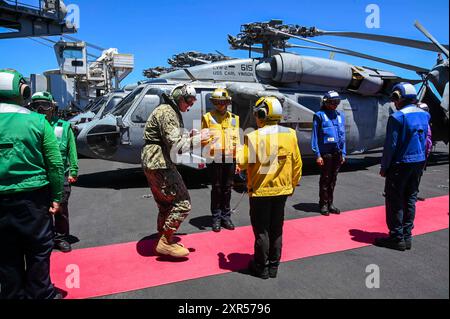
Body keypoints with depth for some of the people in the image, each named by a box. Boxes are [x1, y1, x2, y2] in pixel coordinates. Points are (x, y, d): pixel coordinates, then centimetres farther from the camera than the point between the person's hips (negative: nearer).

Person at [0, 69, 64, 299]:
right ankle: (40, 293, 24)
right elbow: (55, 163, -9)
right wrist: (57, 196, 0)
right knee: (38, 249, 13)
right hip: (33, 196, -2)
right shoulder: (37, 121, -8)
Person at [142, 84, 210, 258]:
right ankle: (166, 242, -2)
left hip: (154, 164, 11)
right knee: (182, 203, -8)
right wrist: (198, 138, -15)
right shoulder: (167, 112, -15)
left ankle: (163, 240, 29)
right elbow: (175, 145, -22)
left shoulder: (170, 111, 19)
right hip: (160, 164, -11)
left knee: (166, 205, 18)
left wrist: (188, 136, 9)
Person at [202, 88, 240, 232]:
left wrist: (238, 161, 9)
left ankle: (226, 216, 21)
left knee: (227, 188, 9)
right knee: (217, 188, 4)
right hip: (214, 158, -3)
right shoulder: (208, 117, 4)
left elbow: (236, 140, 13)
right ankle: (216, 218, 15)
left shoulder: (234, 118, 12)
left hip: (230, 158, 3)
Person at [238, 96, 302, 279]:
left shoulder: (253, 137, -16)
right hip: (282, 189, 4)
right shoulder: (290, 134, -3)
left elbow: (243, 163, -14)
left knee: (261, 230, 9)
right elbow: (297, 162, 3)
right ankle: (274, 266, 26)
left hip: (260, 190, -4)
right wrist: (293, 183, 16)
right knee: (276, 228, 15)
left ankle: (261, 267, 20)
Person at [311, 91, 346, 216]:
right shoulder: (320, 115, -4)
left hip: (337, 153, 5)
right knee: (325, 179, 3)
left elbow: (342, 136, 15)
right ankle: (323, 204, 15)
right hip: (326, 153, -5)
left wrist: (343, 153, 11)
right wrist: (317, 155, -11)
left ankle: (330, 203, 23)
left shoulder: (340, 115, 12)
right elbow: (315, 136, -6)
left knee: (333, 180, 12)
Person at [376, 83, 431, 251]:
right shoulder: (424, 115, 7)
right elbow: (426, 141, 14)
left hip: (401, 164, -7)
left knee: (394, 201, 2)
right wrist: (422, 161, 20)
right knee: (410, 199, 13)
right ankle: (407, 236, 20)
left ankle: (397, 237, 6)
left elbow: (391, 145, -15)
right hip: (419, 163, 7)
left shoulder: (397, 117, -16)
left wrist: (384, 167, -8)